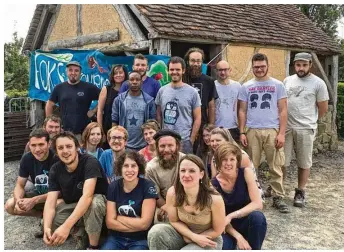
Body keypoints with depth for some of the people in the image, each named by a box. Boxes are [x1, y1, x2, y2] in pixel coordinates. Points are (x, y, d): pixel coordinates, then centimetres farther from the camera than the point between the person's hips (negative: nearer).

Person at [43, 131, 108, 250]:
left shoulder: (90, 162, -28)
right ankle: (80, 234, 8)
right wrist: (46, 228, -39)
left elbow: (87, 196, -39)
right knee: (48, 221, -17)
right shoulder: (55, 170, -12)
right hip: (72, 205, 5)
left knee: (94, 204, -39)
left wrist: (66, 226, -48)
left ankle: (93, 246, -16)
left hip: (96, 201, -5)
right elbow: (50, 201, -18)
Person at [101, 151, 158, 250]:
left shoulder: (148, 186, -11)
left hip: (140, 240, -2)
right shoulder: (113, 186, -1)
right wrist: (136, 225, -12)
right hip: (116, 238, 2)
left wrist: (119, 218, -4)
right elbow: (110, 222, -4)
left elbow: (144, 223, -13)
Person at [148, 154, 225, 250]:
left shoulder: (214, 199, -27)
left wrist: (190, 238, -10)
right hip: (183, 234, 3)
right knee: (156, 231, -23)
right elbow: (174, 221, -4)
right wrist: (194, 236, -17)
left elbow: (217, 231, -12)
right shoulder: (172, 193, -20)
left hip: (208, 240, -3)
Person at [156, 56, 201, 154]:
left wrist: (191, 140, -4)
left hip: (184, 141, -2)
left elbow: (197, 119, 0)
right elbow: (159, 116, 12)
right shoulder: (162, 91, 6)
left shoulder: (192, 92, -2)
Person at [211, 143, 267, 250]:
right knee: (223, 247, -29)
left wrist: (231, 216, -28)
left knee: (257, 216, -33)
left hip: (246, 222, 0)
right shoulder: (213, 184, -14)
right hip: (228, 227, 0)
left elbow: (258, 204, -22)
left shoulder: (246, 173, -15)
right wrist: (238, 237, -25)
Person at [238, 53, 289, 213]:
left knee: (275, 167, 1)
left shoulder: (277, 85, 4)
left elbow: (282, 111, 3)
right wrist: (242, 133, 1)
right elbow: (242, 111, 9)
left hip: (272, 130, -1)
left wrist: (282, 133, -5)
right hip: (252, 131, 1)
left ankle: (278, 197, 11)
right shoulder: (246, 87, 8)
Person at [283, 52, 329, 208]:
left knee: (304, 163, 8)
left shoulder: (318, 83, -5)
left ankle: (300, 192, 21)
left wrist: (309, 120, 10)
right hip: (286, 128, 3)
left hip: (305, 129, -3)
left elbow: (323, 109, 1)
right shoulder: (287, 80, 7)